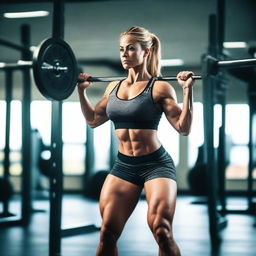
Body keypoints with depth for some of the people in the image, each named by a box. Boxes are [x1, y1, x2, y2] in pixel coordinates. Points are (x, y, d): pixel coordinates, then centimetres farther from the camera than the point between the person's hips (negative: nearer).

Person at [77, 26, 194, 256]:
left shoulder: (159, 88, -8)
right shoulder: (113, 88, 9)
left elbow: (184, 128, -12)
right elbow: (93, 120, 22)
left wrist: (187, 90, -20)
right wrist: (82, 90, 16)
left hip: (156, 164, -5)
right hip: (124, 166, 5)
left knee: (161, 231, -14)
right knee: (108, 233, 1)